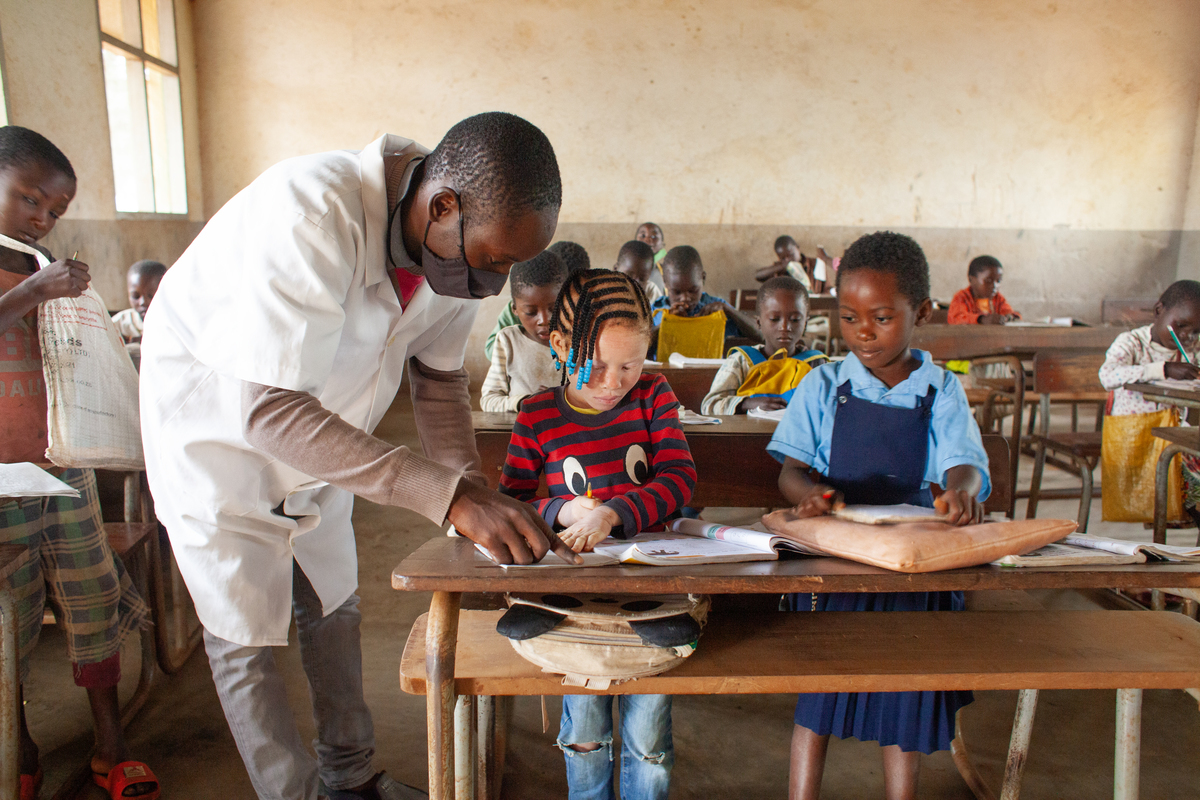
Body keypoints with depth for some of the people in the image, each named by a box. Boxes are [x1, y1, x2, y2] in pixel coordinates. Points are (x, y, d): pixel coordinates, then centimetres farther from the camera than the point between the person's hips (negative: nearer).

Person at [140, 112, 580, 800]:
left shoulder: (464, 244, -16)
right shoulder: (313, 214, -39)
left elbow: (438, 374, -4)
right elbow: (271, 409, -43)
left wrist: (475, 494, -19)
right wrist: (451, 494, -47)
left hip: (317, 437, 6)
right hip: (219, 428, -6)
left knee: (334, 611, 16)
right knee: (247, 642, 3)